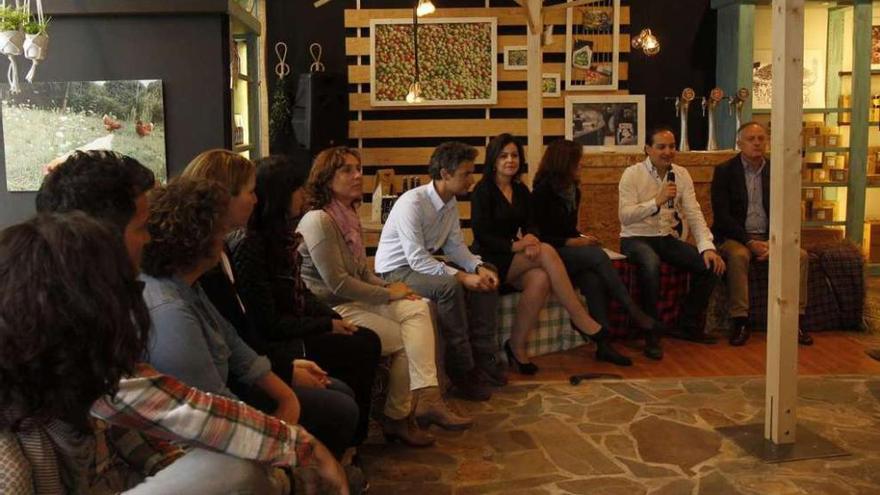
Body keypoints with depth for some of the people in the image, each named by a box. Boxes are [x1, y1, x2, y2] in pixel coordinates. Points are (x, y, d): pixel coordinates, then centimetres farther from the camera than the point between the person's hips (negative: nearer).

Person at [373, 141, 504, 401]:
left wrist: (478, 268, -13)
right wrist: (462, 276, -31)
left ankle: (482, 358, -1)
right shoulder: (412, 203, -25)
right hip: (396, 270, -9)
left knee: (486, 281, -6)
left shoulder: (451, 202, 2)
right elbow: (417, 259, -30)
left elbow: (455, 245, 6)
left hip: (425, 263, 9)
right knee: (450, 286, -34)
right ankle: (461, 369, -23)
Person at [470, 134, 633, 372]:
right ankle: (584, 323, -26)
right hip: (490, 260, -6)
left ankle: (517, 347, -23)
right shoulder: (483, 191, -6)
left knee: (540, 279, -32)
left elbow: (530, 224, 6)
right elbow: (481, 235, -13)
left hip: (516, 262, 6)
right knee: (546, 252, -30)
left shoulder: (521, 190, 14)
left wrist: (531, 239, -19)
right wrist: (514, 245, -26)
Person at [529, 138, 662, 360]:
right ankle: (635, 313, -26)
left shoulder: (573, 191, 15)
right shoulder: (543, 191, -9)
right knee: (597, 255, -31)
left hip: (570, 251, 6)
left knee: (592, 279, -30)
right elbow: (538, 236, -12)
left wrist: (581, 237, 3)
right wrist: (572, 242, -16)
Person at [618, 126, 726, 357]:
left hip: (668, 238, 5)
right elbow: (624, 216, -17)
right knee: (651, 264, -38)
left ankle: (687, 325, 5)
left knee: (711, 264, -14)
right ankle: (651, 334, -24)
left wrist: (707, 247, -13)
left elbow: (694, 214, 0)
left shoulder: (681, 174, 6)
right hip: (636, 238, -5)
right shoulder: (632, 174, -8)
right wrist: (657, 201, -27)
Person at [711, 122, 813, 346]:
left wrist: (773, 243, -11)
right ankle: (740, 322, -29)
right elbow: (721, 215, -9)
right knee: (738, 255, -35)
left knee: (801, 255, -20)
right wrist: (749, 241, -19)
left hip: (768, 237, 4)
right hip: (734, 237, -4)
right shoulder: (724, 171, -2)